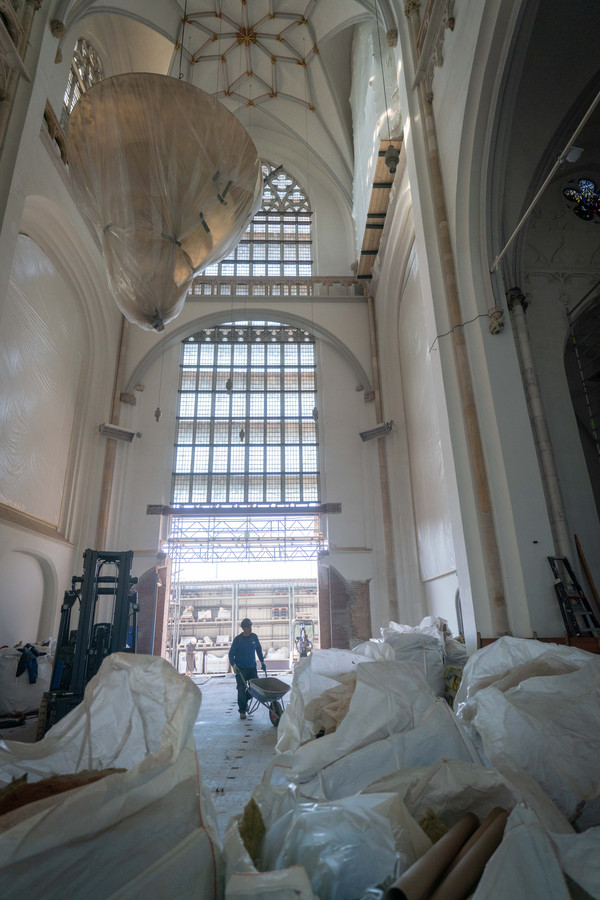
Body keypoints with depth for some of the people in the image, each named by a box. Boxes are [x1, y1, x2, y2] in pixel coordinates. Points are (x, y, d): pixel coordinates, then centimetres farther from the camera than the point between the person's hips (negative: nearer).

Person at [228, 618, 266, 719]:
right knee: (241, 690, -6)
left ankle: (245, 701, 29)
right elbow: (231, 654, -4)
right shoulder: (237, 639, -9)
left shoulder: (254, 637, 2)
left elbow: (259, 650, 15)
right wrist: (234, 666, -15)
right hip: (240, 669, -4)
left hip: (252, 668, 4)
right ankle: (242, 711, 9)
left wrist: (262, 662, 13)